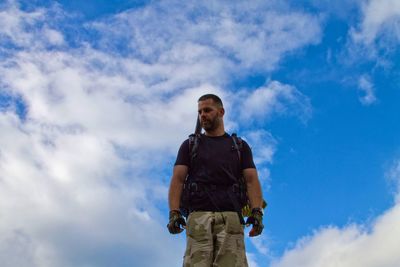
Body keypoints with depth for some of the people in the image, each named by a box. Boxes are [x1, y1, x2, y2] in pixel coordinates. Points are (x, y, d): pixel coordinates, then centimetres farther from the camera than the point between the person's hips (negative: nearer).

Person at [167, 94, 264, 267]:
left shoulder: (240, 146, 24)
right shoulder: (189, 145, 24)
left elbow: (251, 180, 12)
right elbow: (178, 179, 11)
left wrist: (257, 211, -6)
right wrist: (174, 212, -5)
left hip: (230, 216, 0)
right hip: (198, 215, 0)